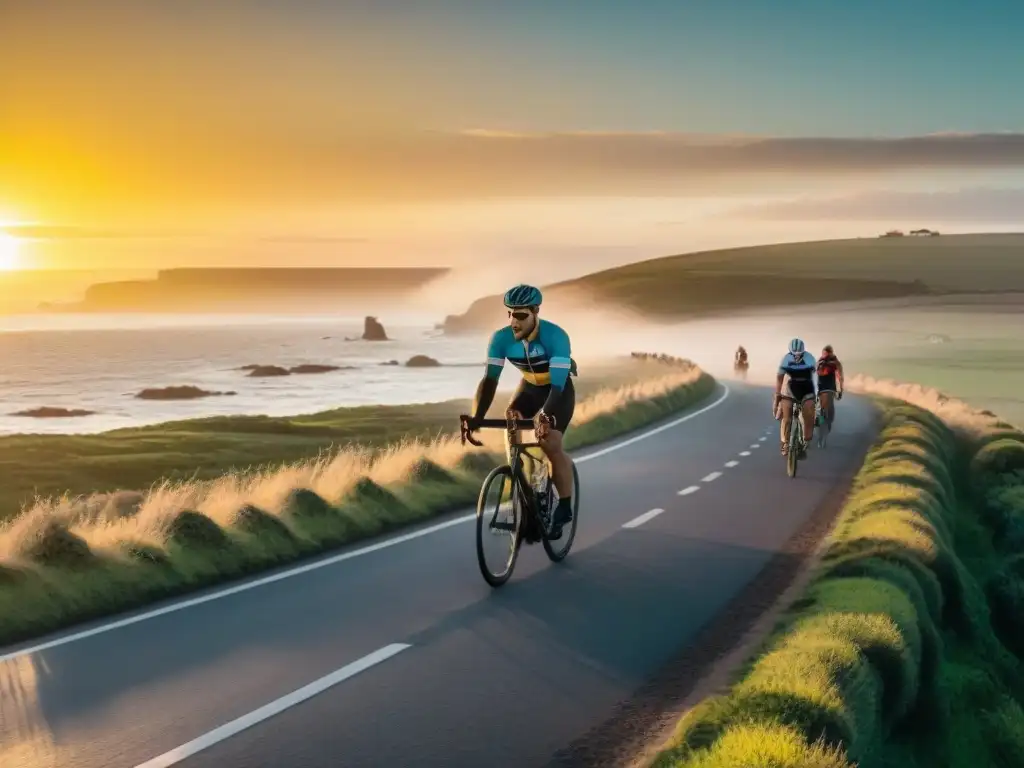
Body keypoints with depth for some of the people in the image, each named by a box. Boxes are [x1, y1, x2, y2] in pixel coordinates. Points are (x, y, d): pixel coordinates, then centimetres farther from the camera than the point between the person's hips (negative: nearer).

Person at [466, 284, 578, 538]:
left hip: (559, 389, -4)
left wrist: (545, 416, -58)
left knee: (551, 444, -20)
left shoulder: (556, 336, -35)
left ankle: (564, 506, -4)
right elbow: (490, 379, -28)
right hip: (529, 386, 5)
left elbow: (557, 386, -41)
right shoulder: (501, 338, -24)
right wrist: (476, 417, -43)